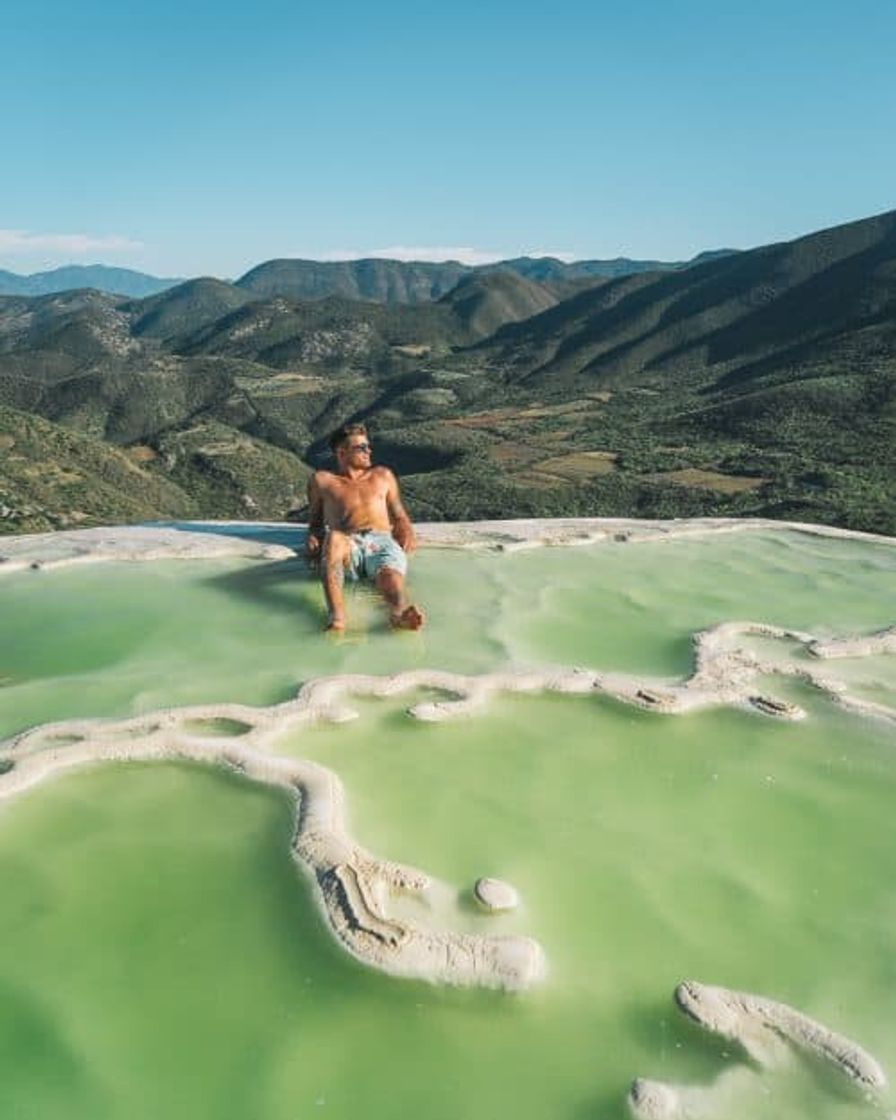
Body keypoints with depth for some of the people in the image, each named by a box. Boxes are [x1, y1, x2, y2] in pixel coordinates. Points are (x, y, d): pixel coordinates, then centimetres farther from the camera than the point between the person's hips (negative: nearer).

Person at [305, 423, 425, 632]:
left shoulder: (382, 475, 30)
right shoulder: (323, 480, 24)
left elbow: (399, 515, 30)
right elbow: (315, 518, 26)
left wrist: (407, 532, 8)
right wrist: (313, 537, 3)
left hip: (382, 541, 2)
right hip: (347, 544, -1)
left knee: (390, 574, -35)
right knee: (334, 538, -40)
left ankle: (400, 611, -70)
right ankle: (336, 616, -60)